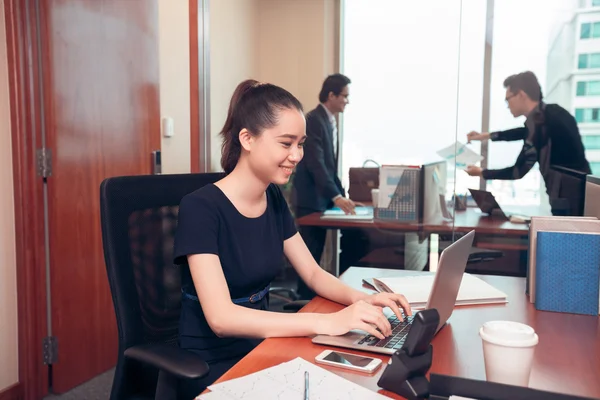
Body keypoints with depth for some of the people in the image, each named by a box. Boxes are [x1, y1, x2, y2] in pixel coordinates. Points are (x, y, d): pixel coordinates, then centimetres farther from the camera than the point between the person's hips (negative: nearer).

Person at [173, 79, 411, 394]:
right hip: (213, 363, -6)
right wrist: (326, 323, -36)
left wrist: (359, 299, -15)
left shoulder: (274, 199, 1)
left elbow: (313, 273, 6)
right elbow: (221, 318, -29)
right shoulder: (200, 208, -21)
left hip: (261, 345, 6)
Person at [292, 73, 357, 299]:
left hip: (323, 198, 9)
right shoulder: (313, 120, -16)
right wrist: (336, 197, -31)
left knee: (316, 254, 14)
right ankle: (307, 299, 6)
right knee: (310, 254, -4)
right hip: (310, 199, -9)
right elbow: (316, 164, -25)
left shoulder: (330, 122, 14)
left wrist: (341, 194, 12)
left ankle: (309, 296, 24)